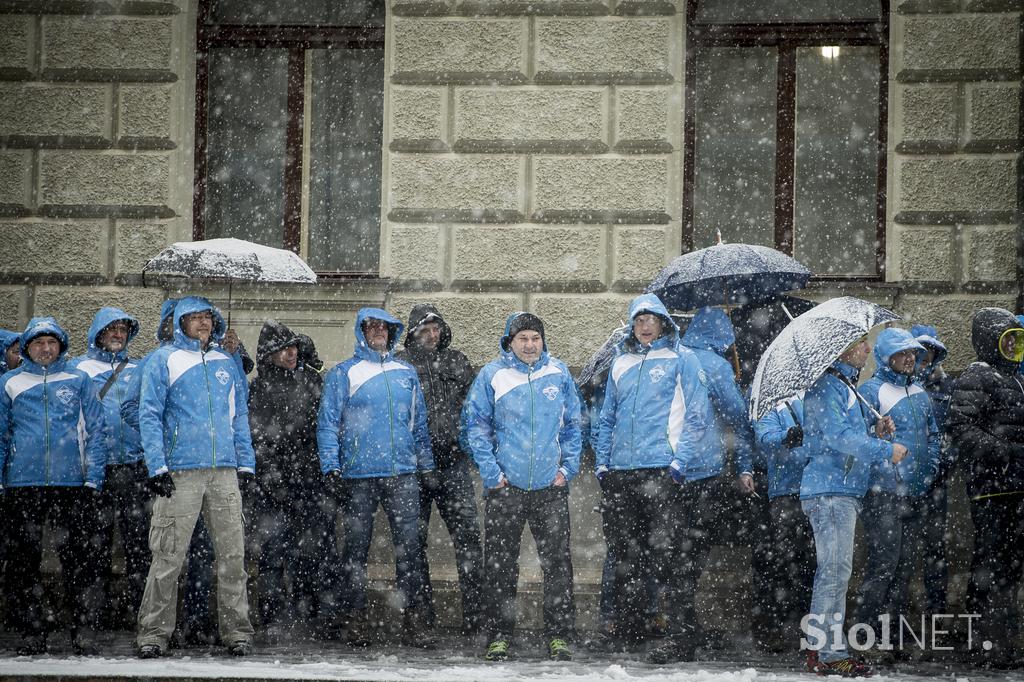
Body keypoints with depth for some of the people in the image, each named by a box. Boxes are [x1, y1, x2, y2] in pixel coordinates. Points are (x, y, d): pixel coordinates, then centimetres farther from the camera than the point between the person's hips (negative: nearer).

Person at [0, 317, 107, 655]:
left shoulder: (78, 380, 11)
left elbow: (95, 432, 8)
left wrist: (93, 478, -2)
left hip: (73, 484, -1)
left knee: (81, 559, -5)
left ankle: (85, 634, -1)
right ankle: (33, 630, 10)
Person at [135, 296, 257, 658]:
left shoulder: (226, 364, 18)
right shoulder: (164, 360, 5)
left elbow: (240, 417, 21)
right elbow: (149, 416, -1)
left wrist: (246, 464, 10)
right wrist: (157, 466, -10)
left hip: (224, 472, 4)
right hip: (180, 473, -4)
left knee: (232, 554, 1)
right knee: (168, 557, -5)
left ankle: (237, 631, 6)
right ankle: (154, 632, 1)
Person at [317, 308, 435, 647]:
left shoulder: (406, 374, 16)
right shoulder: (343, 374, 5)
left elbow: (419, 423, 20)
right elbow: (328, 423, 0)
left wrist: (426, 465, 14)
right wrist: (331, 468, -9)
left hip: (402, 474, 3)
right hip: (358, 475, -2)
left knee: (409, 546, -4)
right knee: (356, 547, 0)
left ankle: (414, 618, -2)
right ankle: (355, 617, 6)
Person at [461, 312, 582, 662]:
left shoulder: (559, 373, 6)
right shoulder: (492, 375, -1)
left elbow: (573, 424, 12)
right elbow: (475, 423, 0)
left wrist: (568, 467, 2)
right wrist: (490, 470, -8)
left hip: (551, 487, 1)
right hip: (504, 488, -1)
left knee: (557, 562, 1)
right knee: (500, 566, 3)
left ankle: (559, 635, 7)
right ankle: (499, 635, 11)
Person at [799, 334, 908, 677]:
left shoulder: (848, 388, 21)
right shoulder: (826, 386, -10)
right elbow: (838, 435, -20)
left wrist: (875, 430, 7)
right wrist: (887, 450, -15)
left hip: (846, 491, 10)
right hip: (830, 490, -10)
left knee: (836, 571, 11)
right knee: (836, 569, -11)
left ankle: (824, 648, 15)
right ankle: (827, 652, -11)